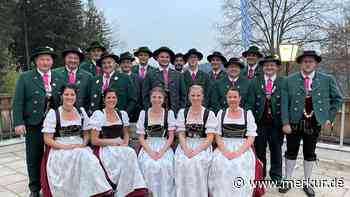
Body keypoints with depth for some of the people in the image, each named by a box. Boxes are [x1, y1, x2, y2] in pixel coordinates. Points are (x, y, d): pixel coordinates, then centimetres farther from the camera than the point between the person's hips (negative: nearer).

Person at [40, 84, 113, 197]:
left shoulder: (81, 112, 11)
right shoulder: (53, 113, 0)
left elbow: (86, 134, 15)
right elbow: (47, 139, -3)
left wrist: (83, 144, -6)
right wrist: (64, 146, -17)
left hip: (80, 149, 3)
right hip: (59, 150, -2)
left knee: (89, 158, -30)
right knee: (79, 157, -33)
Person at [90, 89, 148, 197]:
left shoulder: (122, 114, 11)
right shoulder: (98, 114, -2)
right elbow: (94, 140, -4)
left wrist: (125, 144, -2)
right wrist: (114, 141, -10)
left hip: (120, 148, 4)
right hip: (104, 149, -4)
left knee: (131, 153, -30)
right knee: (128, 154, -31)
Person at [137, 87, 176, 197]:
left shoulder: (169, 113, 6)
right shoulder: (143, 113, 7)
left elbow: (171, 136, 3)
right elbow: (141, 137, 3)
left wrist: (162, 151, -13)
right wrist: (150, 152, -12)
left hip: (164, 147, 0)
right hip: (148, 147, 1)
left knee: (165, 165, -28)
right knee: (148, 165, -28)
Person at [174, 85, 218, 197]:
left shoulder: (209, 114, 3)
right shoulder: (182, 113, 10)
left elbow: (210, 138, -4)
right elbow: (181, 134, 4)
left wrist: (197, 150, -18)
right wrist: (186, 149, -14)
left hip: (203, 146, -1)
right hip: (185, 145, 2)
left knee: (197, 162, -30)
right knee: (182, 162, -27)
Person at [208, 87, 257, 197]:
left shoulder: (248, 113, 6)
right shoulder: (221, 113, 10)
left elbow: (251, 137, -1)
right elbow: (217, 136, 6)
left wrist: (238, 152, -16)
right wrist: (225, 151, -12)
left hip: (243, 148, -1)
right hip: (224, 147, 1)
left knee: (241, 165, -30)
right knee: (219, 163, -27)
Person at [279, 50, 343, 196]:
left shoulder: (327, 79, -1)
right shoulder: (289, 80, -5)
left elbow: (337, 99, 9)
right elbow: (284, 103, -6)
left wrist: (329, 117, 3)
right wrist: (285, 123, -12)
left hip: (314, 123, 1)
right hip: (294, 122, -1)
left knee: (309, 153, 13)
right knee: (291, 152, 10)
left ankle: (307, 183, 29)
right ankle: (287, 181, 26)